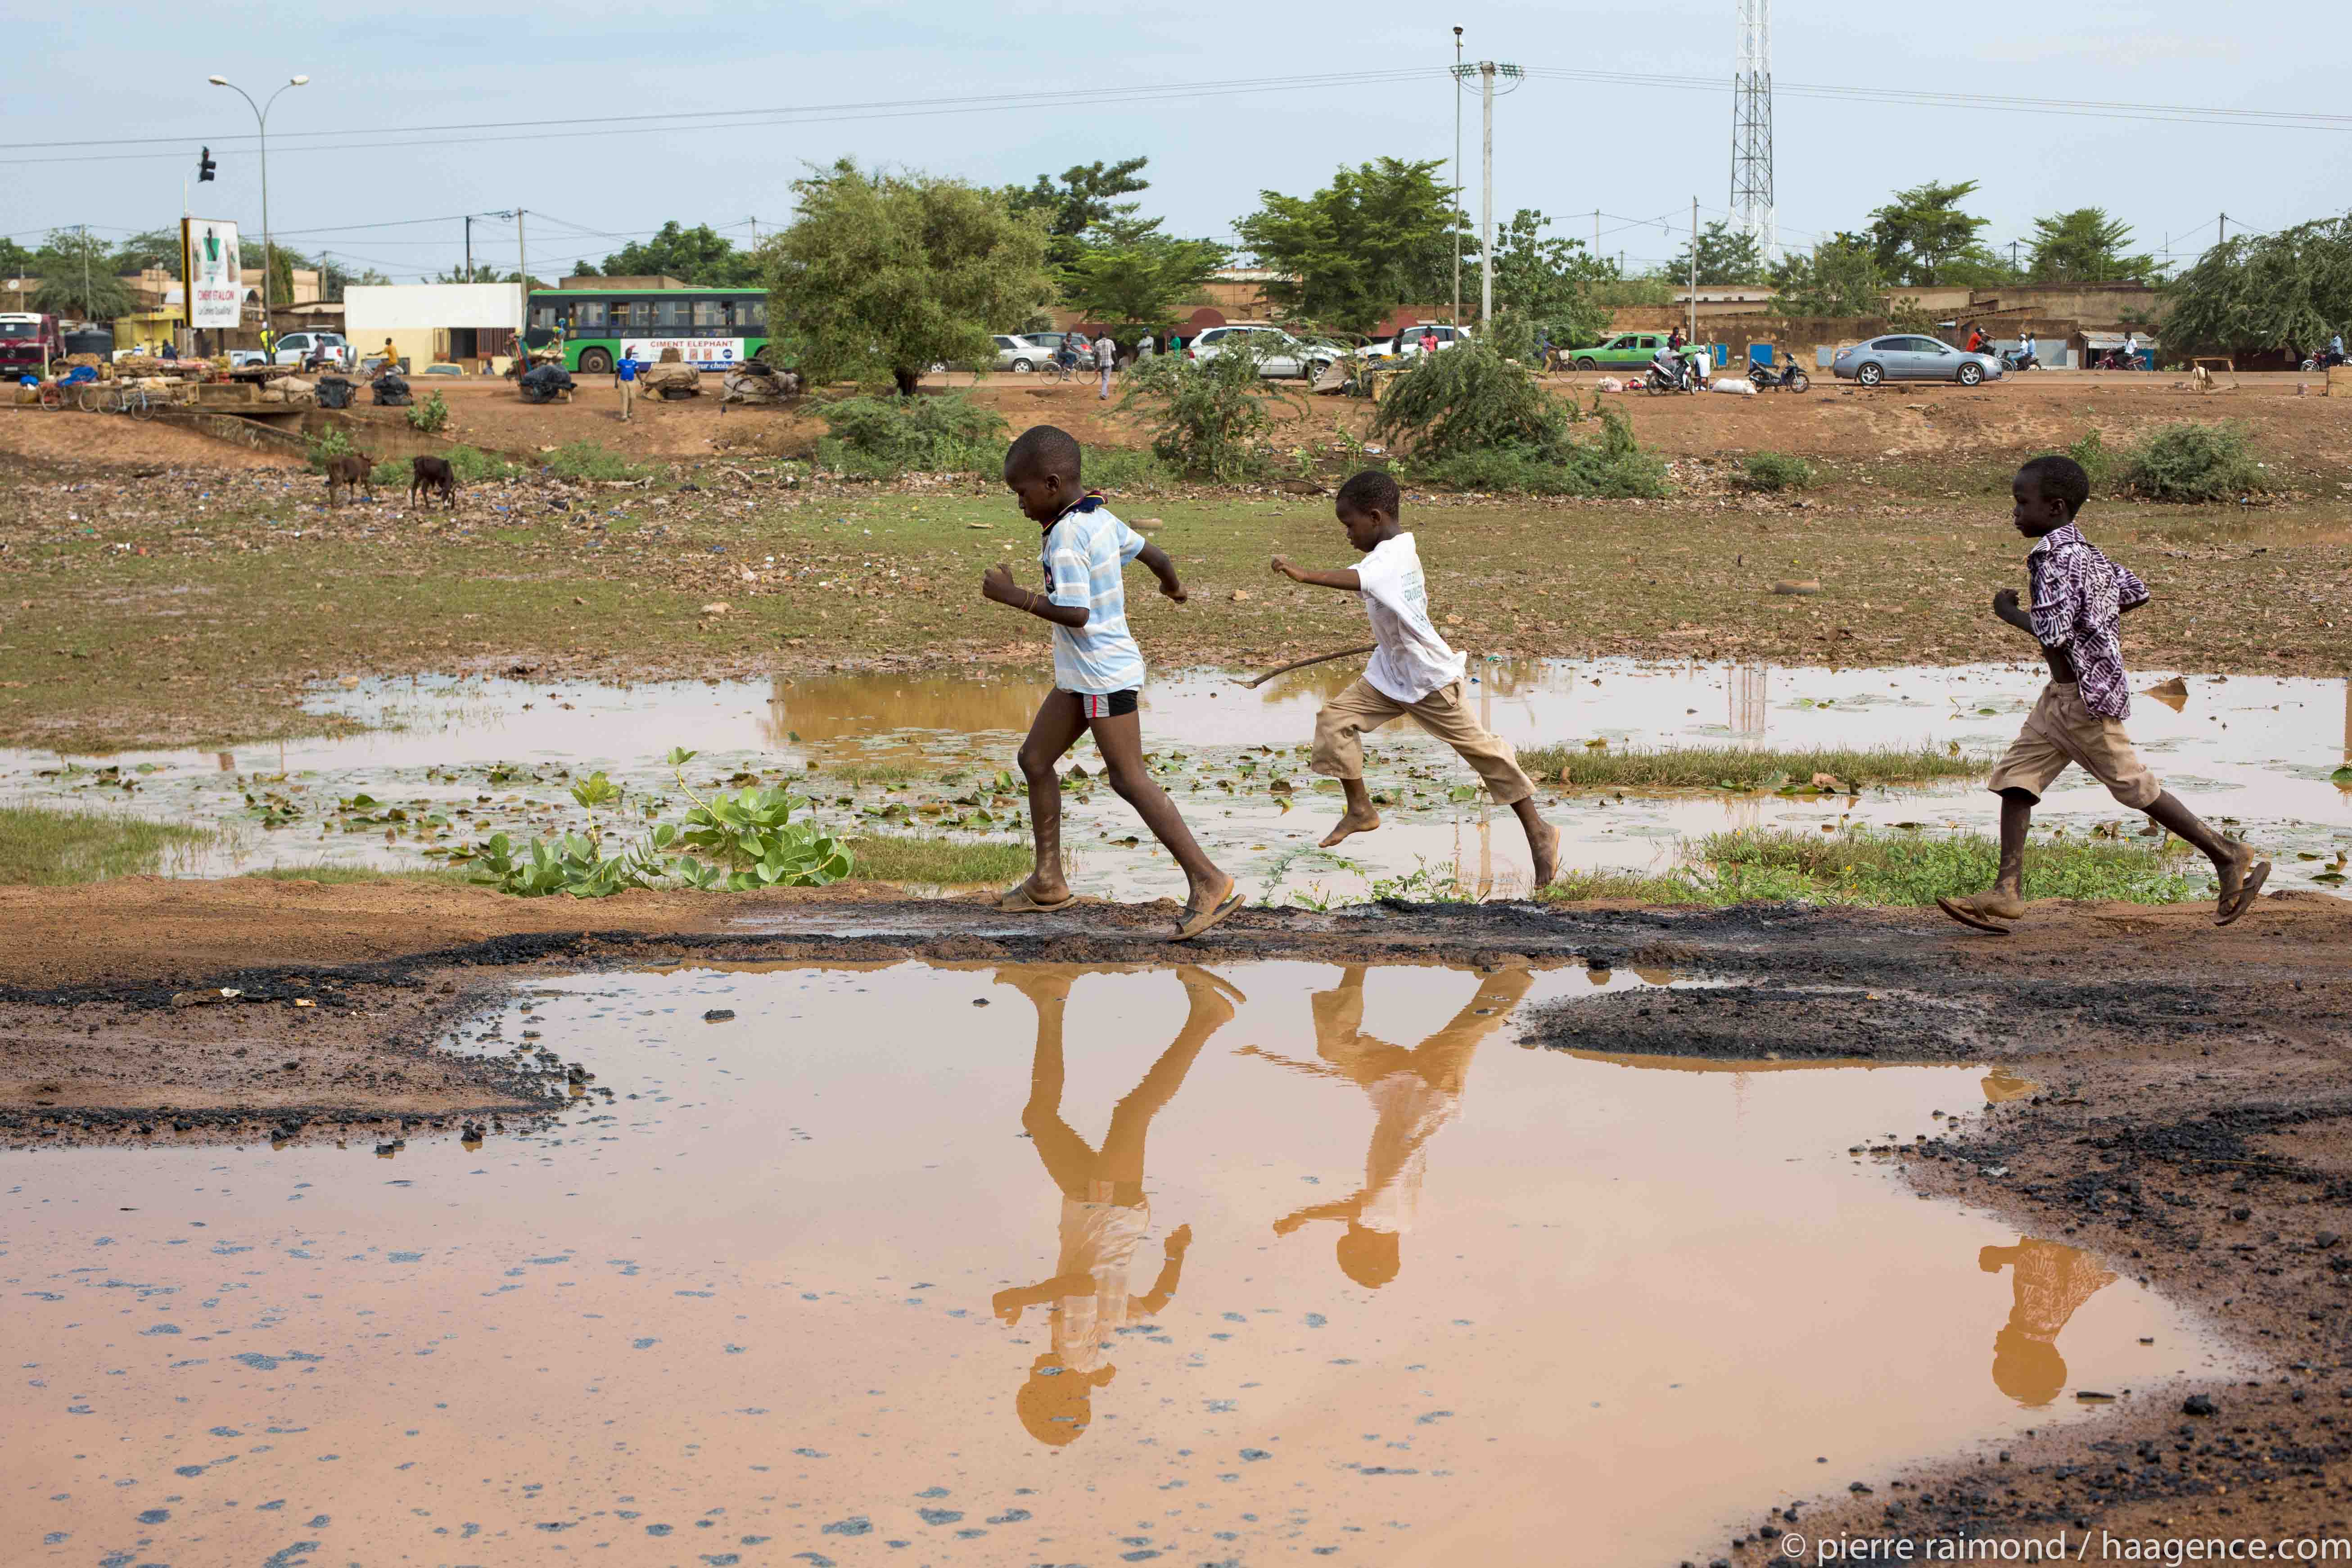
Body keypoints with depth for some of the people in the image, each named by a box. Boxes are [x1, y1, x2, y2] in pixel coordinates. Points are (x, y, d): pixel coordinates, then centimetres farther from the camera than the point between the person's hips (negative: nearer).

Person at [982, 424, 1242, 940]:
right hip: (1083, 673, 11)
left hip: (1104, 674, -11)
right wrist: (1173, 586, 39)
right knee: (1035, 760, 14)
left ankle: (1209, 882, -8)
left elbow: (1075, 613, -26)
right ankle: (1048, 881, 21)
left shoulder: (1066, 536, -21)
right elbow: (1155, 555, 18)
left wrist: (1011, 594, -19)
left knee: (1129, 778, -9)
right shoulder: (1100, 518, 7)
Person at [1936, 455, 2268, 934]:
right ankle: (2007, 892, 1)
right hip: (2061, 697, 10)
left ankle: (2230, 858, 13)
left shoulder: (2059, 560, -21)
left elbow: (2054, 635, -28)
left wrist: (2009, 612, -13)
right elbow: (2137, 593, 17)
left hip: (2085, 697, -10)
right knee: (2015, 777, 4)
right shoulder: (2084, 551, 9)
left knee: (2136, 786, 1)